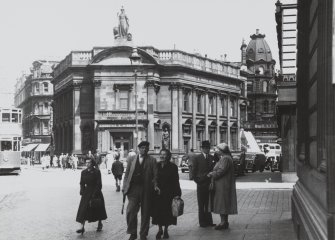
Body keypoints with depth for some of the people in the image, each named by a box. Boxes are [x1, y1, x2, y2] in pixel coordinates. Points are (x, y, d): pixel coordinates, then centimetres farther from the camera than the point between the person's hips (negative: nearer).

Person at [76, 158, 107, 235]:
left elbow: (99, 184, -12)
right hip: (87, 193, 4)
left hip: (96, 192, -3)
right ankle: (82, 227, -8)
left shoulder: (97, 172, -10)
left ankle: (100, 224, 31)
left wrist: (95, 194, -17)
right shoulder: (83, 172, 3)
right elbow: (82, 183, 9)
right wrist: (82, 192, -3)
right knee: (83, 209, -6)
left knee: (98, 209, 9)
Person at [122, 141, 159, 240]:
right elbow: (127, 174, 10)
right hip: (133, 188, 1)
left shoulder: (152, 160, 5)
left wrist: (155, 185, -13)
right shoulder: (131, 159, 10)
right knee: (131, 211, -7)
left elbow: (155, 175, 1)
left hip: (146, 190, -1)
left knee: (145, 213, 5)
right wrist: (124, 187, 3)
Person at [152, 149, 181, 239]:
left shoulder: (173, 167, -4)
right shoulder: (156, 165, 4)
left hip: (168, 193, -2)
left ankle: (166, 230, 20)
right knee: (158, 212, 5)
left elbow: (176, 181, -6)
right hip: (157, 193, 2)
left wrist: (177, 194, -10)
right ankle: (160, 230, 19)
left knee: (167, 212, 5)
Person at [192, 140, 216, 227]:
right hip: (201, 184, -3)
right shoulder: (197, 158, -1)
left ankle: (209, 221, 16)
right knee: (201, 205, 4)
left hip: (210, 184, 3)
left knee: (209, 204, 8)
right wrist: (197, 181, -4)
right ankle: (202, 222, 10)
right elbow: (194, 172, 1)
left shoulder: (212, 158, 7)